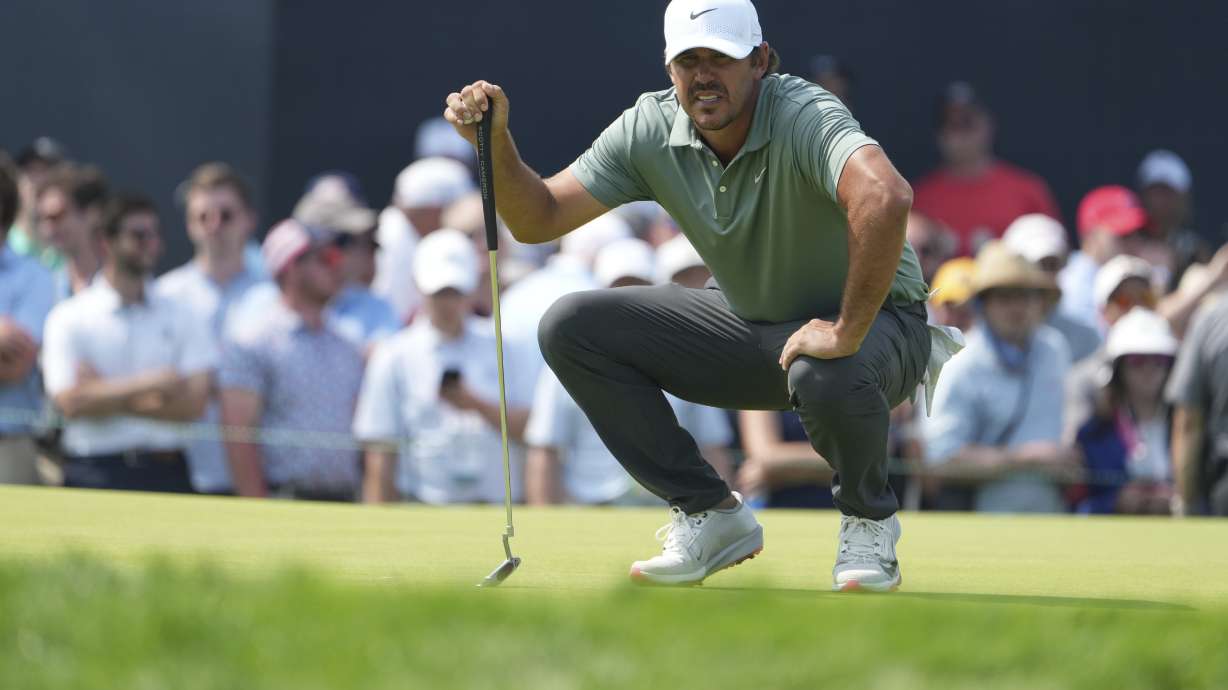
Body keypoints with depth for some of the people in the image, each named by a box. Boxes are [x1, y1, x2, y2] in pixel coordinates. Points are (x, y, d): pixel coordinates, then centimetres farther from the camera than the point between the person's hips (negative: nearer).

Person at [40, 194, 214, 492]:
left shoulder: (183, 318, 9)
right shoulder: (69, 319, 3)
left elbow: (193, 404, -2)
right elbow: (71, 403, -9)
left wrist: (109, 398, -7)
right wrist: (148, 384, -9)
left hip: (165, 472, 2)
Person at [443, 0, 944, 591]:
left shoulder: (805, 117, -31)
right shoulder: (651, 129, -11)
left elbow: (886, 197, -51)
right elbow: (539, 218, -7)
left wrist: (846, 333, -46)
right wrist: (495, 143, -25)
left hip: (874, 319, -6)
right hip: (750, 323, 6)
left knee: (828, 377, -42)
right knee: (571, 328, -8)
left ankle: (869, 520, -7)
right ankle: (710, 516, 1)